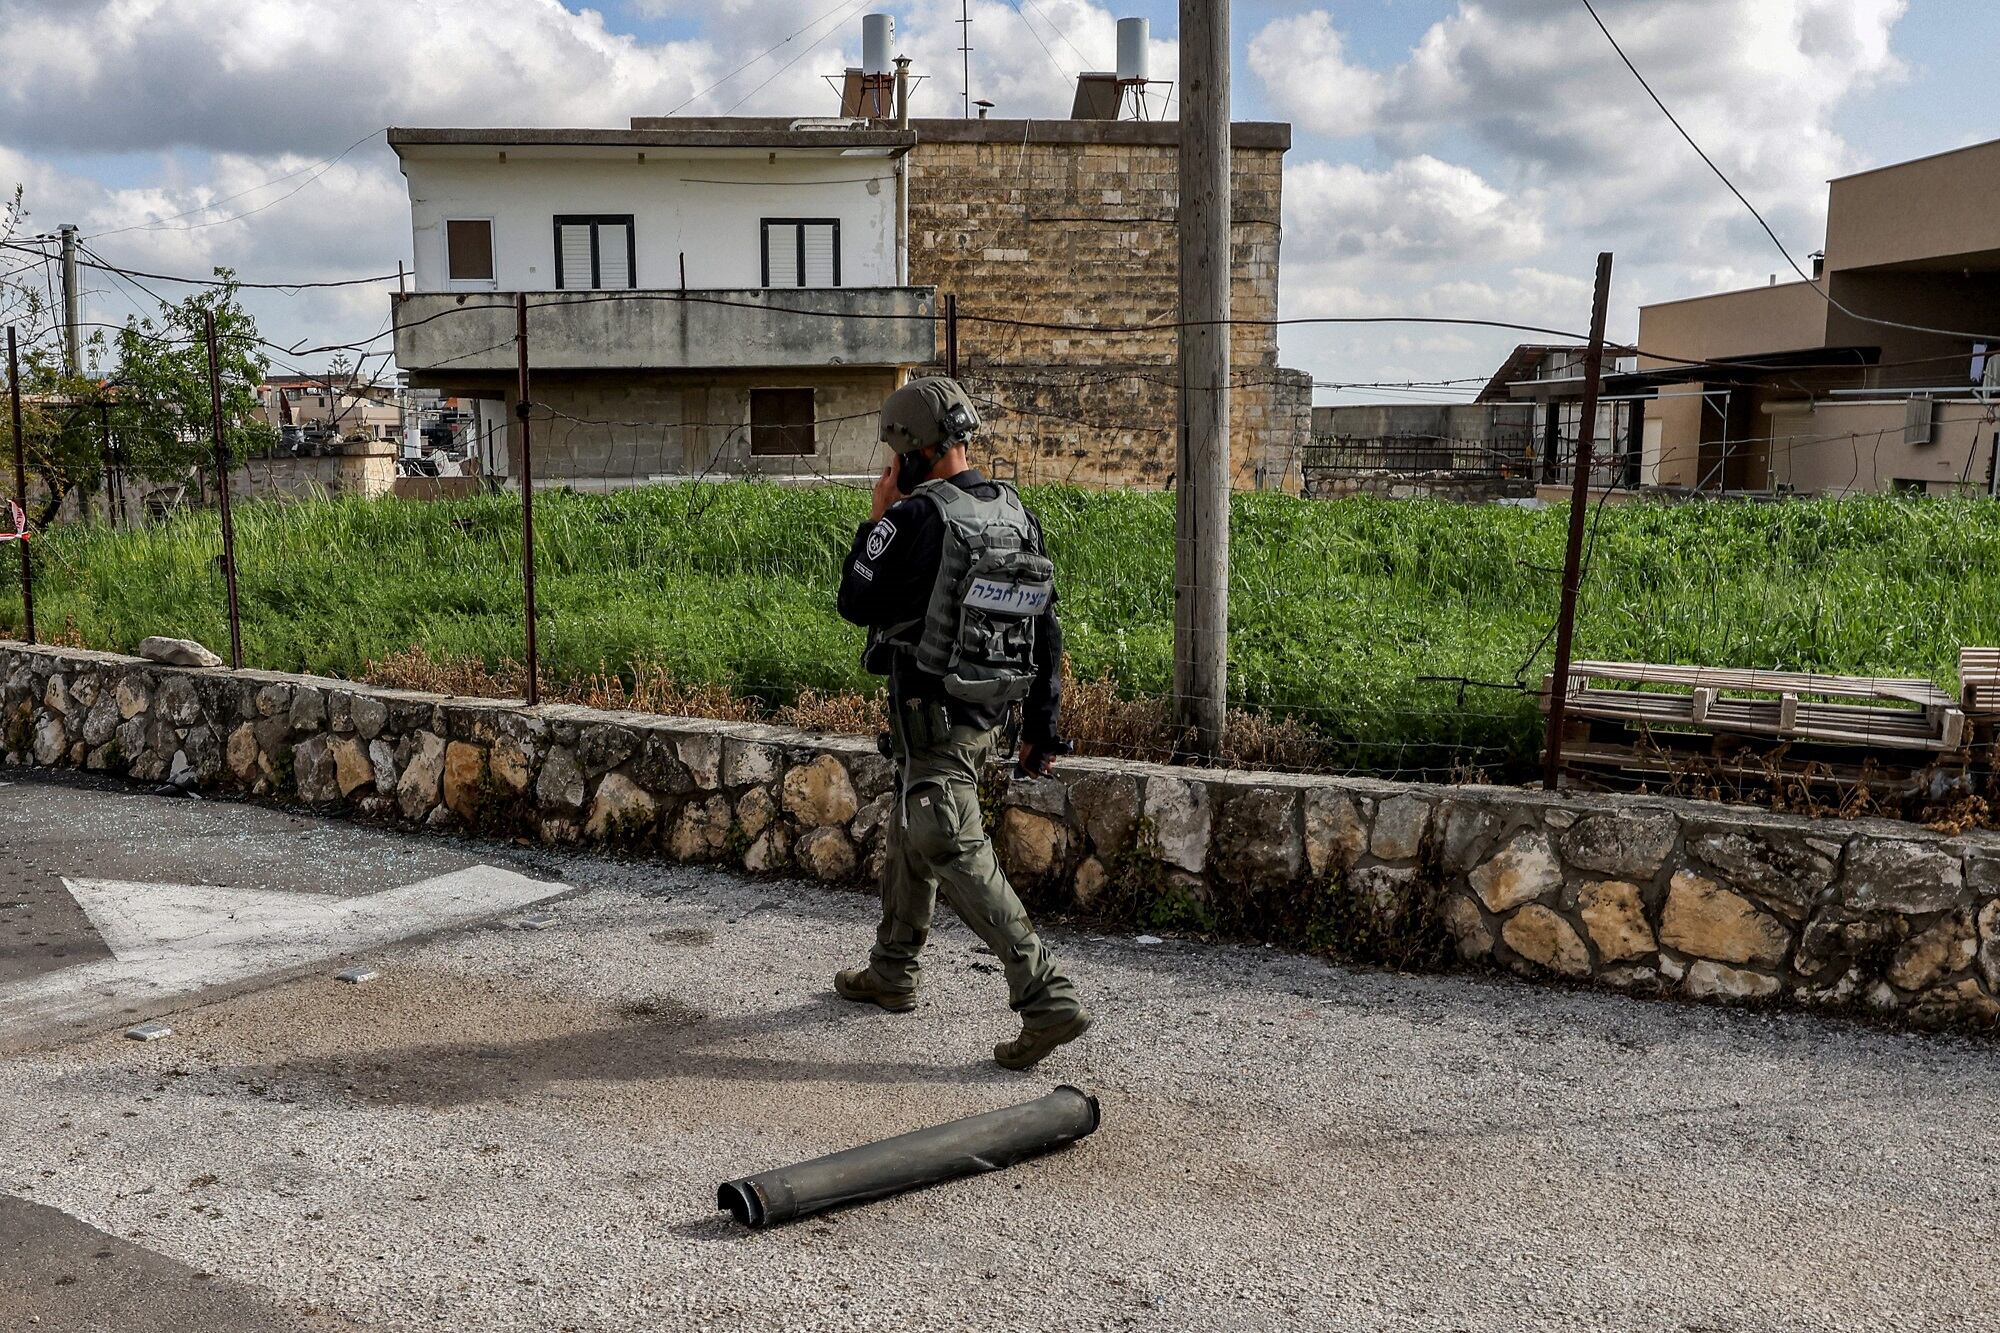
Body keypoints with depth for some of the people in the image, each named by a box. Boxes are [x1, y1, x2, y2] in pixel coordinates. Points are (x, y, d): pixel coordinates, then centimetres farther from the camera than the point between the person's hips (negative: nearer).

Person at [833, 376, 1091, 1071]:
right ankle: (891, 974, 38)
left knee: (955, 853, -6)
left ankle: (1047, 997, -11)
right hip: (988, 713, 9)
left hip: (933, 717, -9)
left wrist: (877, 517, 0)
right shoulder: (1017, 512, 6)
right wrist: (1041, 726, 14)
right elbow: (1047, 628, 8)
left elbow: (856, 603, -10)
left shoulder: (918, 516, -19)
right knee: (910, 833, 23)